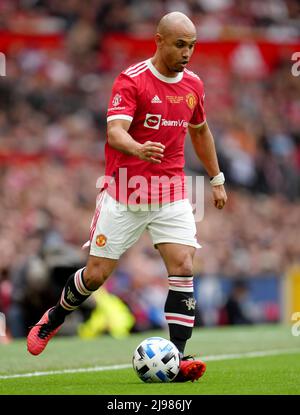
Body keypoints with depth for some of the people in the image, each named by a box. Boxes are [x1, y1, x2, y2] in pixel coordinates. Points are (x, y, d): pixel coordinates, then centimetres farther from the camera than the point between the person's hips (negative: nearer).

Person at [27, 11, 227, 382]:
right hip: (124, 194, -4)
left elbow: (200, 131, 24)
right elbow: (115, 131, -27)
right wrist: (139, 149, -48)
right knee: (96, 274, 2)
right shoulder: (131, 80, -13)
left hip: (171, 194, 4)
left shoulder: (193, 85, 5)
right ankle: (54, 318, 32)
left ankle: (177, 358, -13)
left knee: (183, 268, -13)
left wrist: (217, 178, 26)